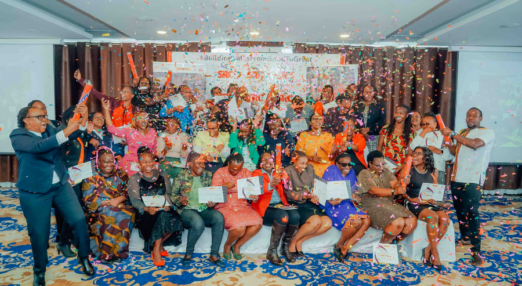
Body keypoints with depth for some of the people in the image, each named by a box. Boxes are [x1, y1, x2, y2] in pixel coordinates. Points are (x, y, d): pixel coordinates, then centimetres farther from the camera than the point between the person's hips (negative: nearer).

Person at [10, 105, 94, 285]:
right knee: (39, 232, 5)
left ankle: (84, 257, 22)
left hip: (60, 185, 5)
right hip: (34, 192, -5)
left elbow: (71, 135, -4)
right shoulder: (18, 136, -12)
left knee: (79, 219, 1)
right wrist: (65, 131, -39)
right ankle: (39, 270, 30)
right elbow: (38, 146, -31)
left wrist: (83, 119, -22)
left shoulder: (49, 129, 7)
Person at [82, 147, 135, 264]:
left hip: (121, 207, 3)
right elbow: (88, 200, -7)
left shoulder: (121, 174, 13)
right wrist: (110, 202, -14)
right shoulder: (91, 177, 2)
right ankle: (106, 253, -18)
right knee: (112, 217, -32)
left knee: (125, 216, -28)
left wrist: (119, 199, -15)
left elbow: (128, 193, 7)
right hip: (99, 211, -3)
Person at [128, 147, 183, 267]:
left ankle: (157, 247, -8)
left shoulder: (162, 175, 16)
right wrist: (147, 209, -27)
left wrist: (167, 204, -16)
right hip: (144, 212, -3)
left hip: (163, 209, 3)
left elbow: (169, 193, 8)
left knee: (174, 219, -30)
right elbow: (134, 200, -6)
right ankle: (158, 247, -17)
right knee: (162, 216, -35)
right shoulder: (134, 179, 6)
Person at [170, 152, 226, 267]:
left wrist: (212, 203, -8)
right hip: (187, 210, -3)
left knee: (219, 217, -30)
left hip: (205, 209, 3)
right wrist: (180, 200, -19)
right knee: (198, 223, -37)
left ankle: (214, 255, -18)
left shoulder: (208, 175, 12)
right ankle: (188, 254, -9)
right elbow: (173, 195, 3)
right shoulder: (181, 176, 2)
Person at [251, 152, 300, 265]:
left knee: (295, 215, -27)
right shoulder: (256, 173, 9)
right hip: (265, 207, -4)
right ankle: (272, 251, -19)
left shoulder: (278, 173, 22)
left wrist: (283, 176, -21)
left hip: (280, 204, 4)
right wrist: (270, 185, -31)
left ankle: (285, 247, -6)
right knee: (282, 216, -33)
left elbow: (286, 180, 3)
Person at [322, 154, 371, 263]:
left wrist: (356, 197, -4)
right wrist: (331, 200, -27)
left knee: (367, 221, -18)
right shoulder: (331, 170, -2)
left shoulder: (351, 172, 16)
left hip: (349, 203, 7)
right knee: (356, 222, -28)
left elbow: (355, 190, 18)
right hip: (334, 204, -7)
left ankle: (344, 249, -13)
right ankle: (339, 245, -4)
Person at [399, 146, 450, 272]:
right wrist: (415, 200, -18)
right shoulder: (407, 170, -3)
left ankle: (428, 251, -12)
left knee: (445, 219, -23)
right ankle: (435, 255, -19)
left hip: (429, 202, 5)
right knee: (433, 217, -31)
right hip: (413, 203, -5)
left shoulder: (433, 171, 9)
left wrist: (434, 199, -7)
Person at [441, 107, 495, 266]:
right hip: (457, 177, 7)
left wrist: (452, 133, -20)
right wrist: (448, 143, 1)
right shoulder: (463, 132, 18)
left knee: (472, 213, -11)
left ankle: (476, 250, -7)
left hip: (473, 179, -6)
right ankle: (465, 237, 31)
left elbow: (475, 144, -23)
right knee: (460, 210, 13)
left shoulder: (488, 132, -3)